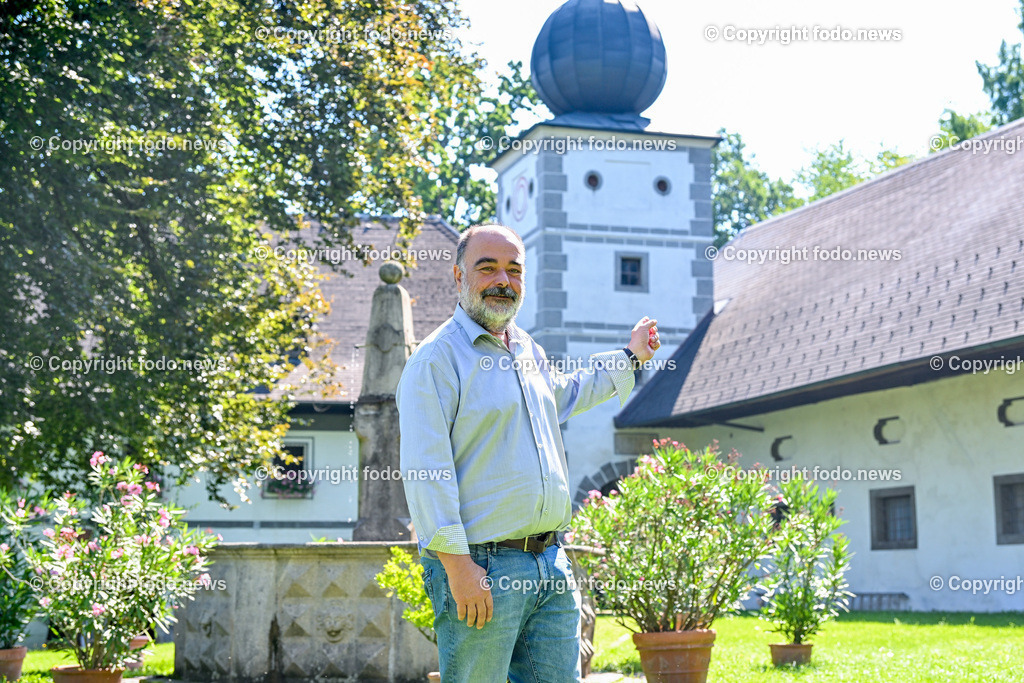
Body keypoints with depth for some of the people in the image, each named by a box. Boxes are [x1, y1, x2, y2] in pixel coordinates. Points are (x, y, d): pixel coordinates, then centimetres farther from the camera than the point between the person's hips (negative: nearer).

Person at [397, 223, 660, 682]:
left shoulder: (527, 350, 17)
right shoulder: (437, 358, -9)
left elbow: (565, 395, 40)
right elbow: (425, 471, -16)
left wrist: (629, 357, 44)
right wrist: (455, 562, -21)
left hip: (551, 562, 8)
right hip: (481, 567, -7)